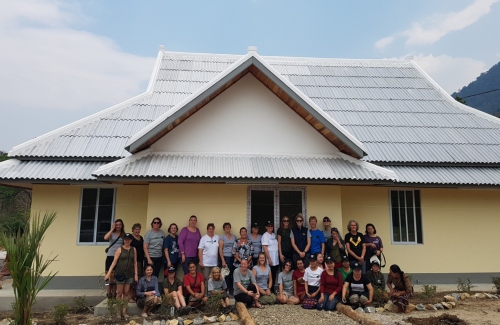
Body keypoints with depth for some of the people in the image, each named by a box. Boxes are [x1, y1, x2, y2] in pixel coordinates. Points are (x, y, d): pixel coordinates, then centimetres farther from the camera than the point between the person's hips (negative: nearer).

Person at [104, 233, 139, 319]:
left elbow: (135, 262, 7)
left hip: (129, 274, 3)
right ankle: (118, 311, 14)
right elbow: (114, 262, -7)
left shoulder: (133, 249, 5)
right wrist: (108, 273, -14)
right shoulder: (120, 250, -3)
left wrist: (136, 274, 4)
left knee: (126, 292, 6)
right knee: (119, 293, 4)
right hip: (120, 273, -2)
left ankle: (124, 311, 13)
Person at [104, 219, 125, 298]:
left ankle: (114, 294, 18)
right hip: (110, 256, -1)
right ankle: (109, 293, 10)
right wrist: (112, 229, -13)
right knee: (110, 275, 0)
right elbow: (105, 238, -19)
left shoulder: (124, 235, 6)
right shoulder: (111, 233, 4)